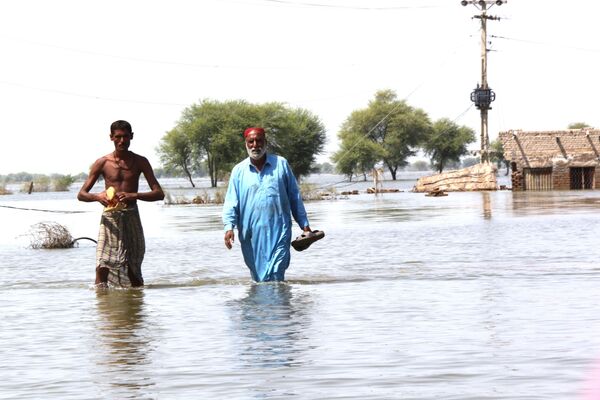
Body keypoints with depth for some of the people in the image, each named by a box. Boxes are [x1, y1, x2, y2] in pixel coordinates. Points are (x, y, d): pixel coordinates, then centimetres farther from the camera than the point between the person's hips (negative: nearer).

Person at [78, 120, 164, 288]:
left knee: (133, 269, 3)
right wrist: (97, 197, -18)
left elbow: (159, 193, 0)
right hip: (109, 218, -1)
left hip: (131, 218, 1)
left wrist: (134, 195, -18)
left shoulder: (139, 162, 5)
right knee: (102, 267, -14)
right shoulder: (102, 163, 4)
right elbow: (81, 194, 5)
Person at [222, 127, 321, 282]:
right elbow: (231, 202, 4)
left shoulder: (281, 164, 6)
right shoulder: (238, 171, 7)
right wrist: (229, 227, -11)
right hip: (251, 234, 2)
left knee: (275, 278, -11)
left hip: (278, 232, -2)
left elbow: (294, 197, 10)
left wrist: (304, 225, 10)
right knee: (258, 278, 8)